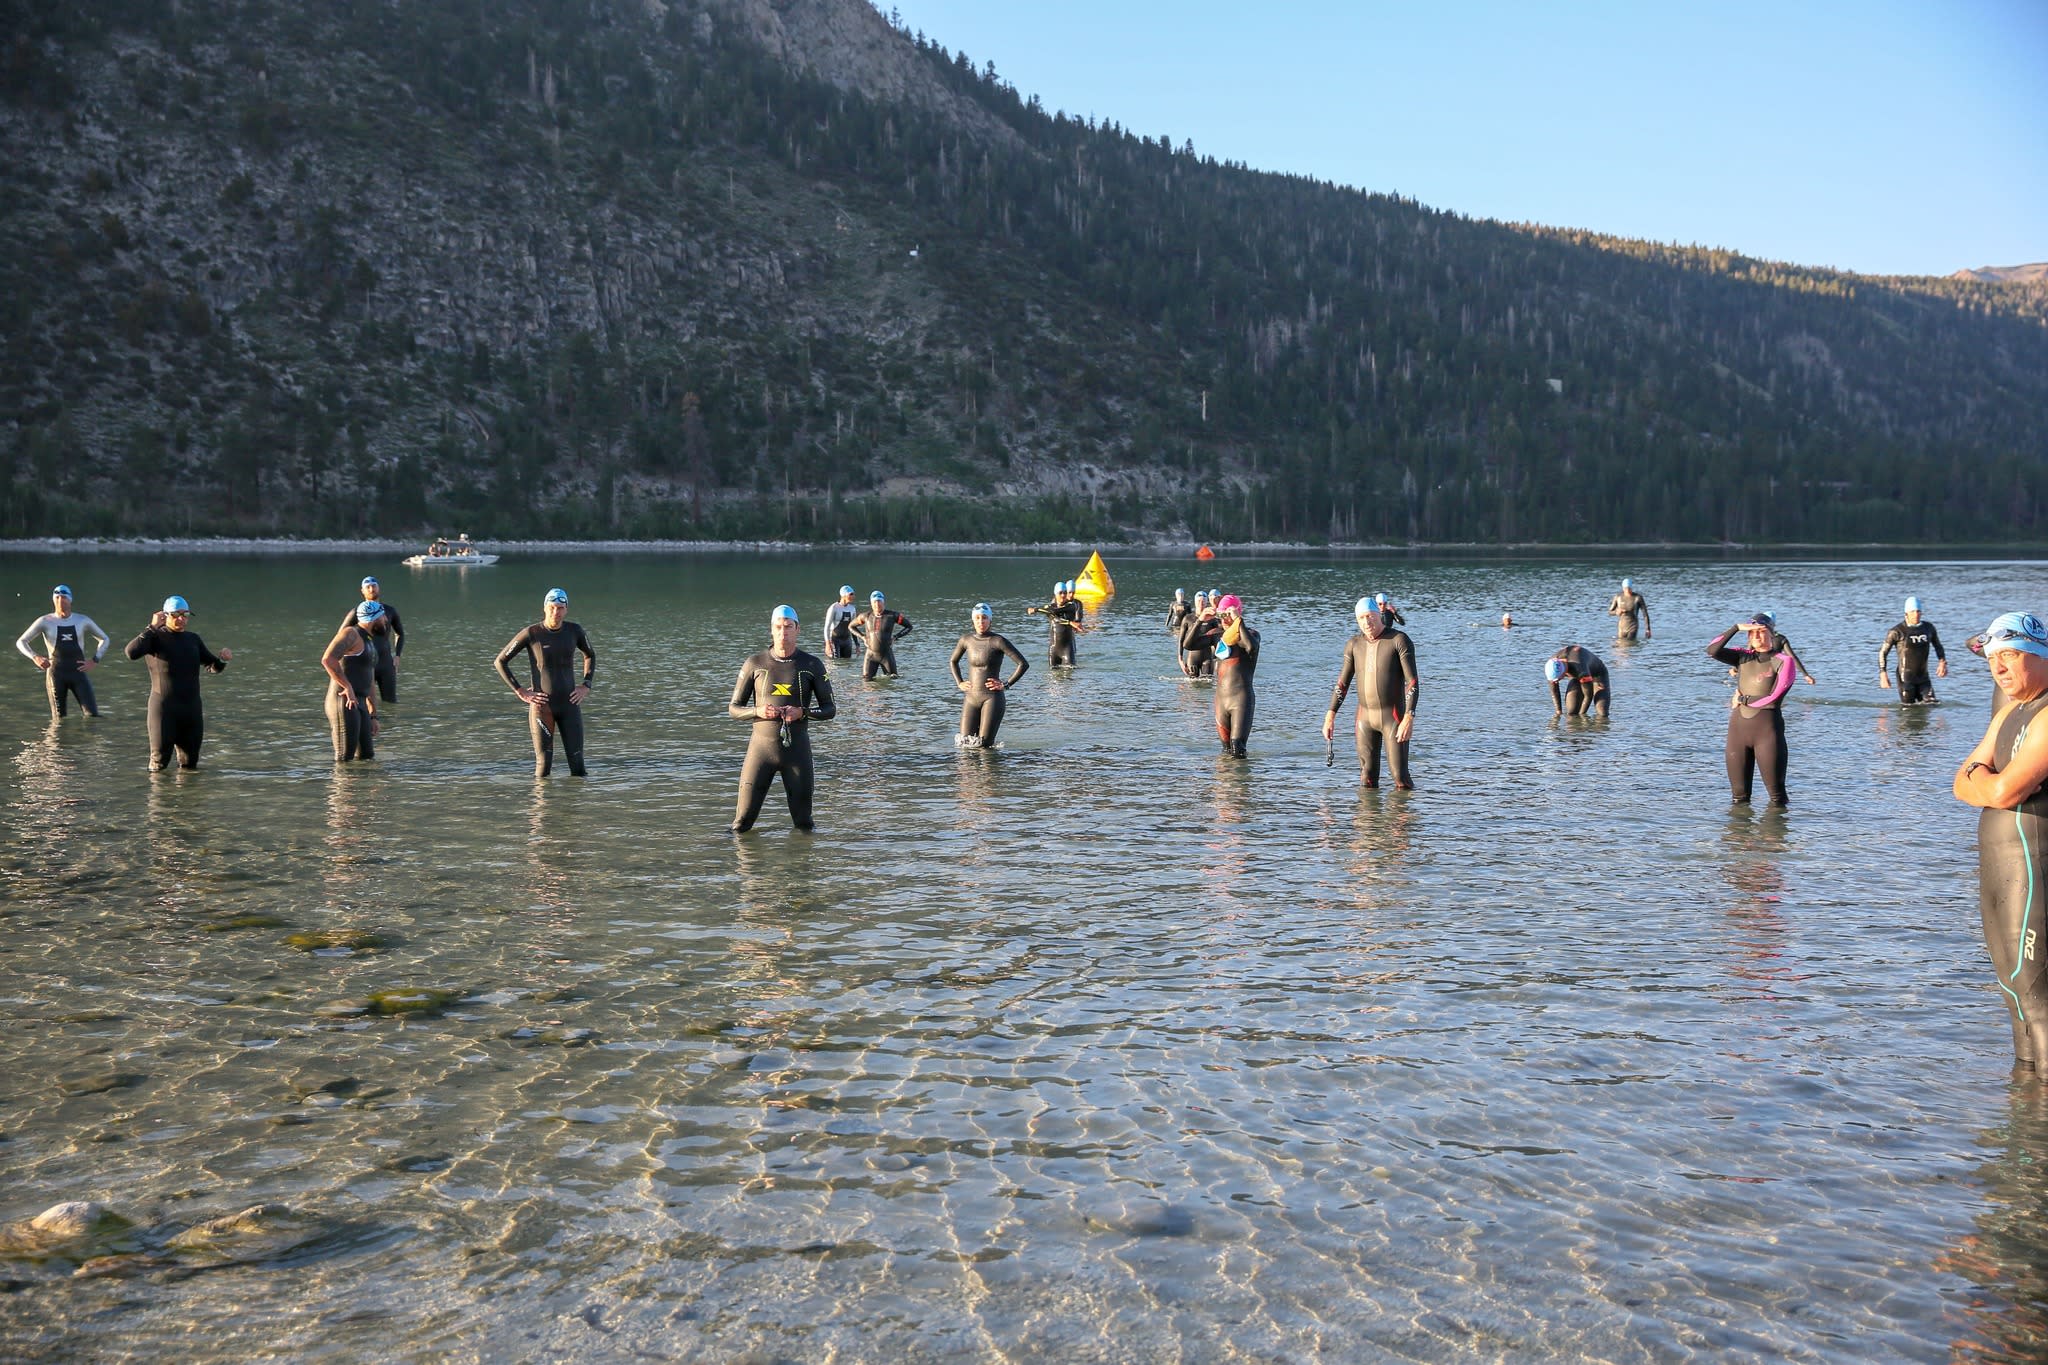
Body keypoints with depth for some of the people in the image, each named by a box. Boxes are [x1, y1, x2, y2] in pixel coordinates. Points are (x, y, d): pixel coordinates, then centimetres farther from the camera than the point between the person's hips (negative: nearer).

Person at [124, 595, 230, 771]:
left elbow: (213, 667, 20)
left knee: (190, 763, 11)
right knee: (159, 763, -3)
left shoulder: (193, 639, 13)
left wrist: (223, 659, -3)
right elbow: (132, 652, -24)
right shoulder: (155, 637, -4)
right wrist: (152, 627, -21)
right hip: (163, 708, -5)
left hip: (191, 708, 5)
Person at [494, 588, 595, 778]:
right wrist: (520, 692, -7)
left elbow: (590, 655, 20)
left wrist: (586, 686, 7)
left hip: (569, 704, 3)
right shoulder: (531, 633, -9)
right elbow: (500, 661, -2)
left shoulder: (574, 630, 0)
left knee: (577, 763, -3)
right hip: (542, 705, -3)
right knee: (543, 764, -4)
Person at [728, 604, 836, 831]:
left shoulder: (812, 665, 2)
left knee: (803, 824, 9)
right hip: (762, 745, -1)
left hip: (797, 747, 1)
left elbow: (829, 709, 5)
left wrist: (802, 712, -15)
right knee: (743, 821, -4)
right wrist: (758, 711, -17)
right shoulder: (755, 663, 1)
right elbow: (734, 709, 5)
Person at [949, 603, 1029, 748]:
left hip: (992, 697, -4)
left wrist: (1006, 685, -10)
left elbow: (1023, 664, -11)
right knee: (965, 743, 1)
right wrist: (959, 683, 12)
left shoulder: (998, 641, -9)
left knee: (985, 745, -7)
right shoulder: (966, 640, 6)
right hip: (971, 698, 4)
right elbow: (952, 662, 24)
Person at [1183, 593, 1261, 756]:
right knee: (1226, 748, 12)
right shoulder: (1217, 634, 9)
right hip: (1221, 697, 6)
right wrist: (1201, 620, -13)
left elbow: (1251, 647, -31)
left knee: (1237, 749, -13)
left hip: (1241, 697, -6)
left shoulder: (1250, 633, -6)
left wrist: (1238, 621, -30)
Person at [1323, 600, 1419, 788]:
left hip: (1393, 717, -4)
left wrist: (1409, 718, -25)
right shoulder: (1354, 644, 5)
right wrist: (1330, 716, 1)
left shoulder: (1399, 640, -11)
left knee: (1400, 776, -8)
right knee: (1367, 777, 4)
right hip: (1365, 717, 5)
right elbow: (1342, 683, 10)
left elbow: (1413, 681, -15)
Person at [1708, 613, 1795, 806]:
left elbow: (1774, 698, -11)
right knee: (1739, 797, 10)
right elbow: (1712, 651, -7)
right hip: (1738, 727, 4)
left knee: (1777, 795, 0)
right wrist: (1736, 627, -11)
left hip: (1767, 728, -4)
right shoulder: (1743, 657, 9)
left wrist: (1743, 700, -2)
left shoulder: (1783, 661, -2)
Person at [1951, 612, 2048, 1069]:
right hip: (2001, 866, 10)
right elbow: (1961, 784, 11)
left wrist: (1978, 781, -3)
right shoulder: (2011, 711, 16)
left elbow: (2007, 790, -25)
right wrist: (1989, 783, -12)